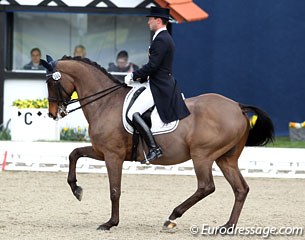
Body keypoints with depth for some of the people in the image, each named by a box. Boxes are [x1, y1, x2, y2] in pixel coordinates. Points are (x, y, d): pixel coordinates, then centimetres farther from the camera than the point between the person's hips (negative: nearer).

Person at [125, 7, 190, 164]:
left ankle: (154, 149, -25)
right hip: (164, 84, 11)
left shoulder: (161, 40, -16)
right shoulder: (165, 38, 17)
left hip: (159, 87, -11)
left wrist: (134, 76, -11)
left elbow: (152, 65, -21)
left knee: (133, 113, -20)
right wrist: (140, 77, 13)